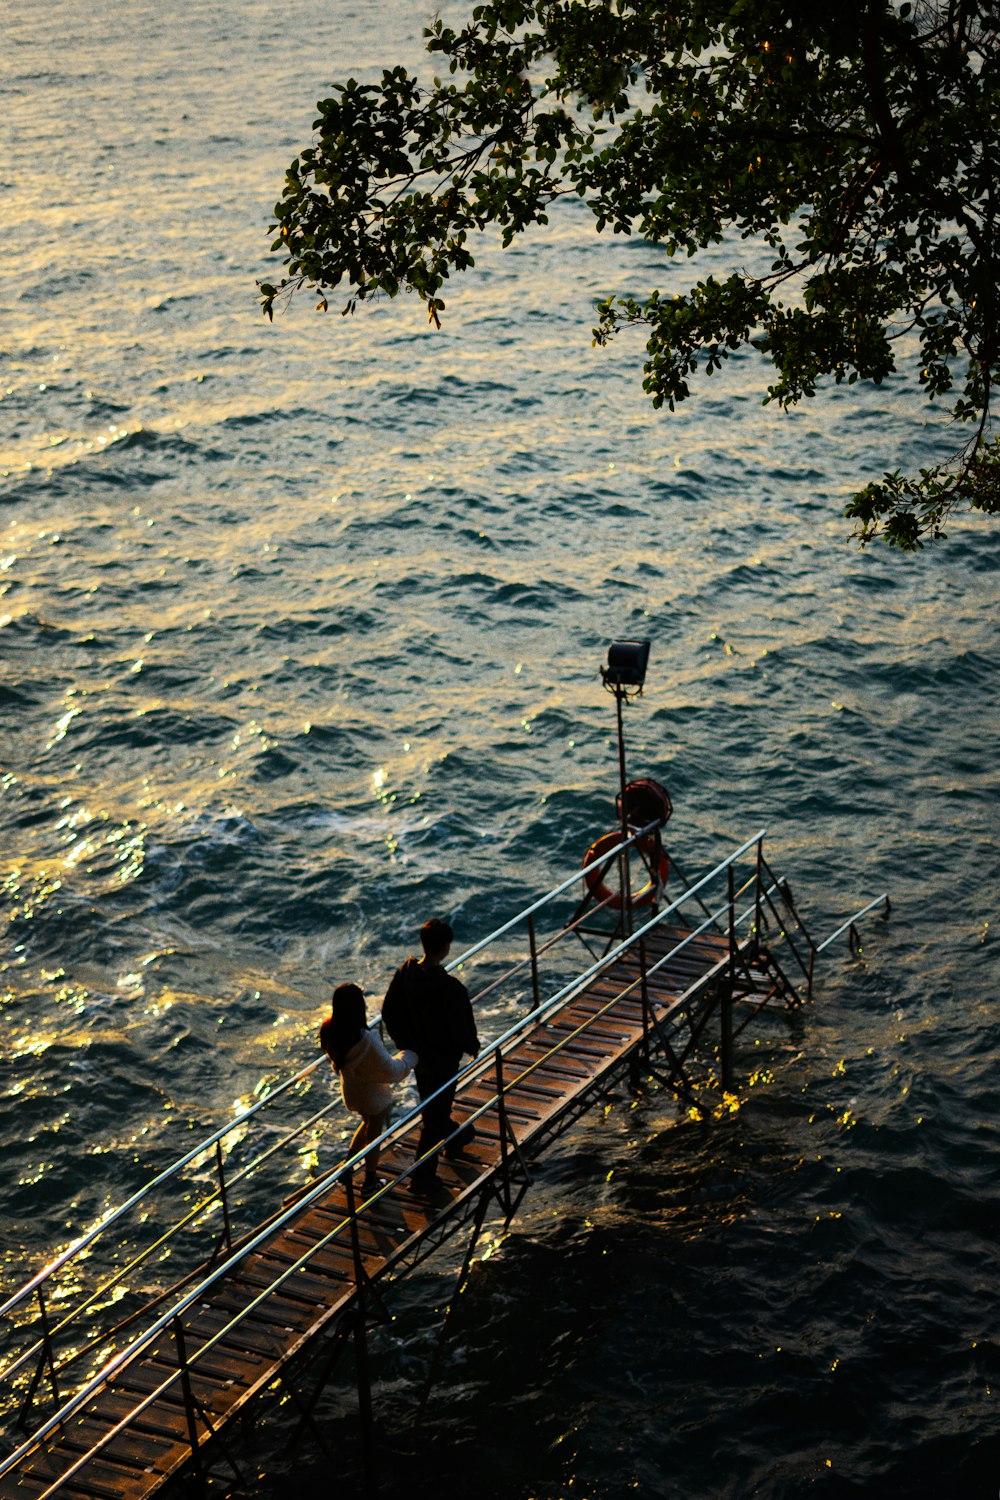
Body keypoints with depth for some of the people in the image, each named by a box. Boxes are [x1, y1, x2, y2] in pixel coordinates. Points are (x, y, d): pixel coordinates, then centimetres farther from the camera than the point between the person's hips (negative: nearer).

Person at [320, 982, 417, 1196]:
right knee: (374, 1135, 20)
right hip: (373, 1094, -6)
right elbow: (391, 1070, -28)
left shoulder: (329, 1031, -19)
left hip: (351, 1090, 6)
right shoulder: (366, 1040, -39)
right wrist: (410, 1056, -11)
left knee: (368, 1123, 34)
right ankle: (370, 1182, 39)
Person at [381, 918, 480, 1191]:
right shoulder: (451, 988, -33)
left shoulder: (404, 974, -15)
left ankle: (453, 1137, 57)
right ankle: (422, 1176, 17)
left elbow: (388, 1013, -4)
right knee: (434, 1116, 10)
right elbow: (462, 1028, -22)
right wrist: (473, 1048, -1)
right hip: (443, 1059, -6)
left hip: (417, 1054, 6)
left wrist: (405, 1042, 12)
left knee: (433, 1104, 30)